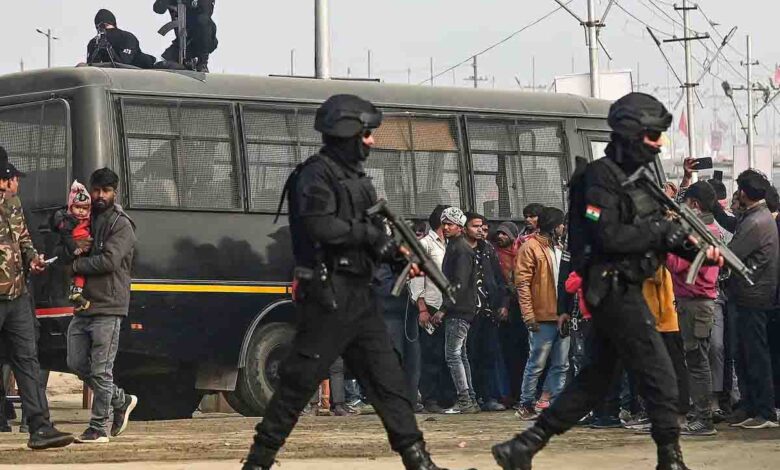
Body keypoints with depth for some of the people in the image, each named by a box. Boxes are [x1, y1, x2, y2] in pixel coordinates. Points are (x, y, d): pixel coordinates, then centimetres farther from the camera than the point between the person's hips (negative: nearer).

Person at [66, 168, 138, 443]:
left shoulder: (121, 225, -5)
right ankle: (121, 401, 26)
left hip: (107, 307, -8)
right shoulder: (85, 220, 18)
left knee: (100, 369, -6)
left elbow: (109, 261, -17)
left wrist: (76, 265, -7)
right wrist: (74, 248, -6)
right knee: (77, 364, 9)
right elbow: (62, 257, 17)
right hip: (82, 306, 8)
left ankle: (100, 428, 0)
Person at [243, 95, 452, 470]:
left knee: (386, 375, 6)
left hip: (358, 294, 9)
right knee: (301, 379, -5)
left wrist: (387, 250, 4)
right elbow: (320, 226, -23)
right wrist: (369, 233, -15)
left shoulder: (353, 175, 18)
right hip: (328, 294, -9)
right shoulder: (317, 173, -11)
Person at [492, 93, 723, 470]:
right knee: (659, 375, -7)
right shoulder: (602, 176, -13)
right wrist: (661, 232, -16)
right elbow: (608, 236, -22)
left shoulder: (636, 177, 16)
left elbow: (648, 231, 18)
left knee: (597, 376, 13)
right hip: (615, 292, -10)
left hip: (622, 293, 10)